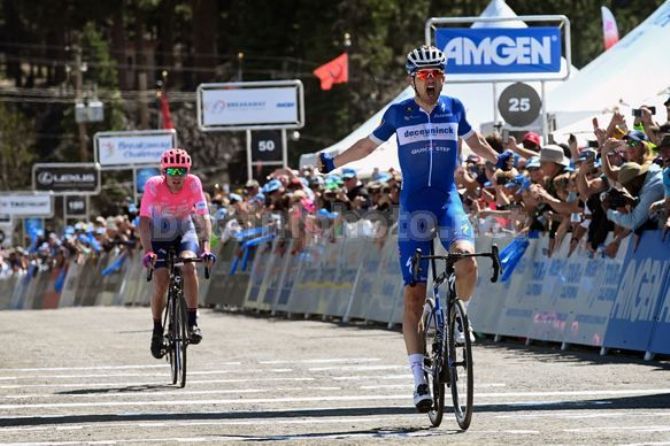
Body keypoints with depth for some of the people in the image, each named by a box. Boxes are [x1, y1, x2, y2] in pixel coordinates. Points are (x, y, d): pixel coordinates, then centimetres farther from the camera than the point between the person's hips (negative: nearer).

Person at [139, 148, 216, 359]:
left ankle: (192, 322, -20)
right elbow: (144, 220, -31)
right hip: (158, 235, -1)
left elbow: (204, 217, -25)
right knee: (161, 281, -16)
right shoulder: (153, 186, -27)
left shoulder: (193, 184, -23)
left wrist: (205, 246, -38)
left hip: (184, 231, 1)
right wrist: (148, 251, -43)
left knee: (188, 266, -27)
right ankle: (157, 330, 5)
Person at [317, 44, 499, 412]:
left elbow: (474, 141, 24)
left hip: (448, 201, 1)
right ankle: (419, 378, -1)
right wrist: (332, 164, 12)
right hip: (414, 205, 0)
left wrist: (500, 160, 14)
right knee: (414, 295, -4)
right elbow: (368, 145, 16)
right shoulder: (399, 113, 2)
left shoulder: (454, 108, 6)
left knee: (467, 262, -29)